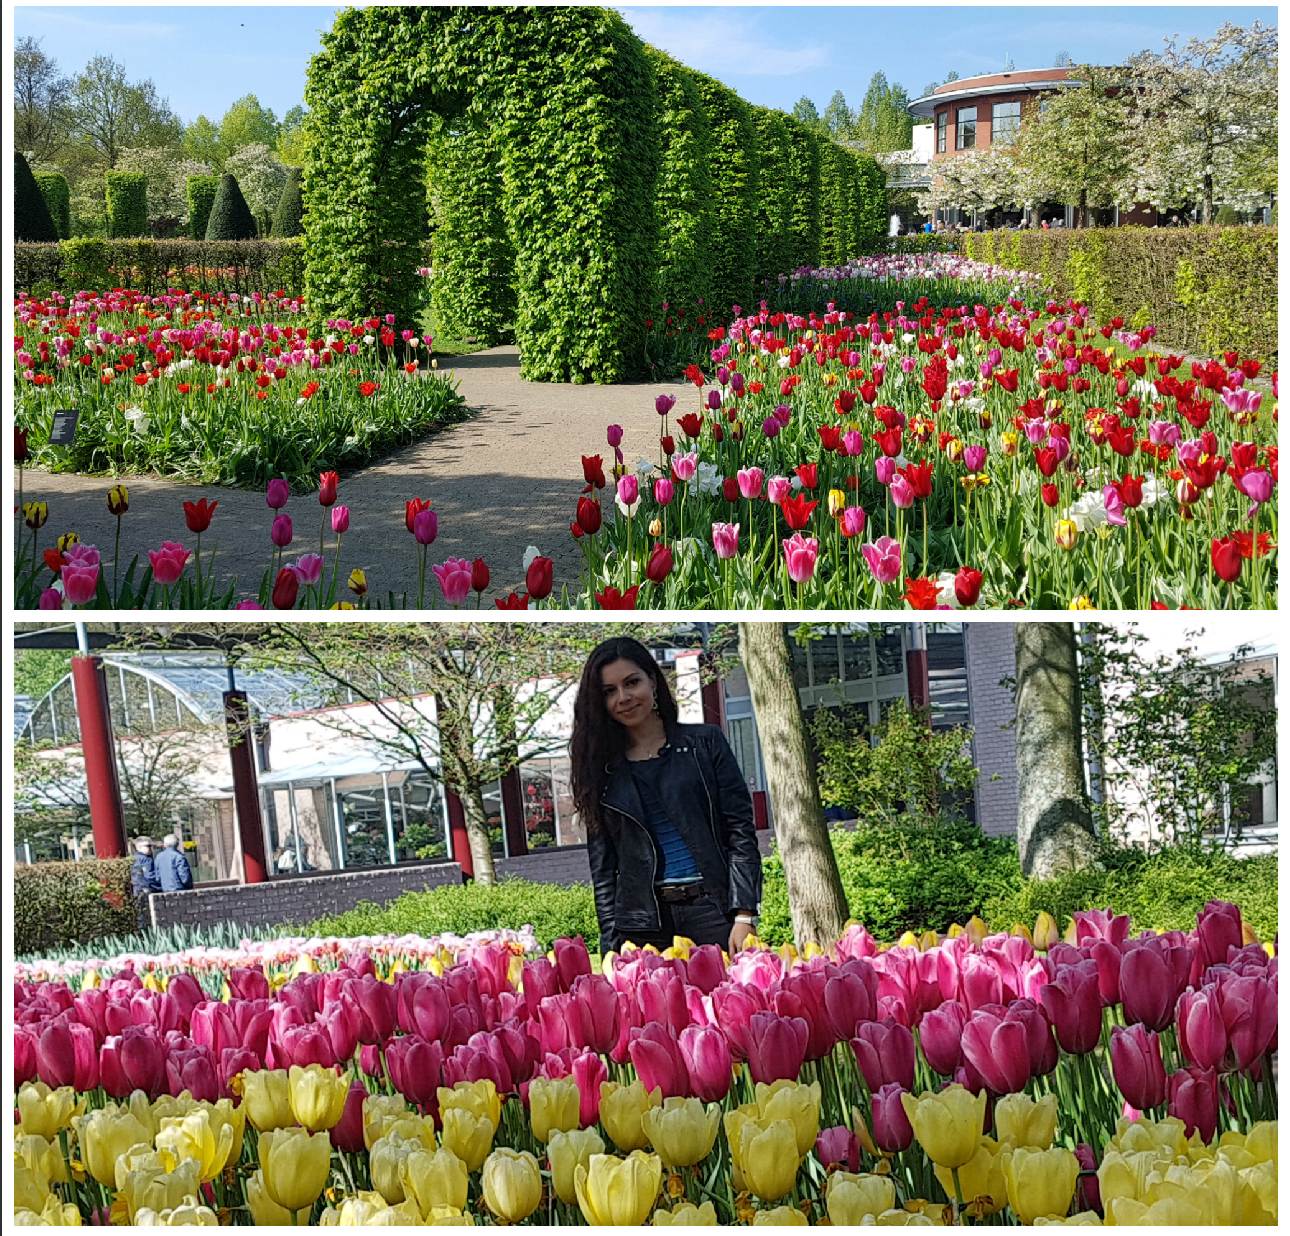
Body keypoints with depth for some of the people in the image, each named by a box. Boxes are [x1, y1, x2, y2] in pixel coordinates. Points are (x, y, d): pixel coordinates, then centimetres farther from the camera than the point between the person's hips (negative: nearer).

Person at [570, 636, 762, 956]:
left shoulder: (704, 743, 6)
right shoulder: (602, 768, 11)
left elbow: (741, 831, 1)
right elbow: (602, 867, 11)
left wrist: (744, 916, -8)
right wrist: (612, 943, 4)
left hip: (711, 909, -2)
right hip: (643, 925, 2)